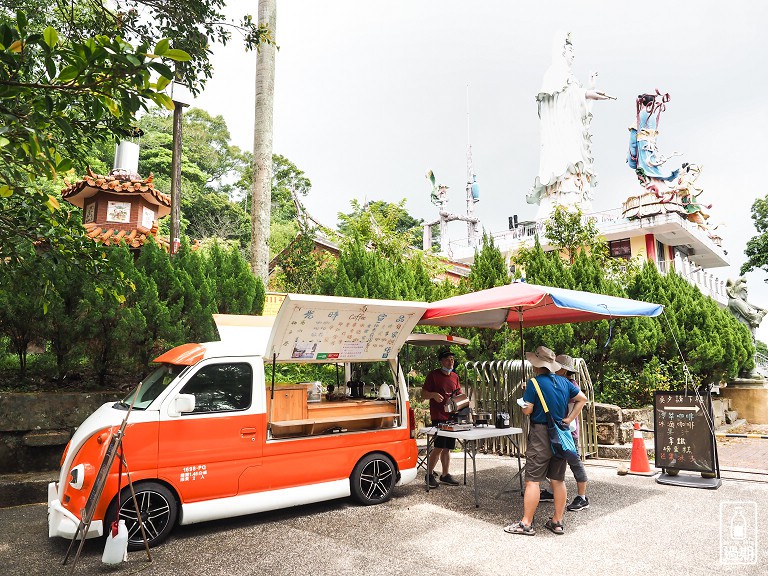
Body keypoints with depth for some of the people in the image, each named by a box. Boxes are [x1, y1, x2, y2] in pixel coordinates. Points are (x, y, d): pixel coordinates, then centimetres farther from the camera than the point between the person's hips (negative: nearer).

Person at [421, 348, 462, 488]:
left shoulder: (455, 376, 15)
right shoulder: (433, 375, -3)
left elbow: (459, 394, 25)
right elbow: (423, 394, -3)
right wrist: (433, 394, -22)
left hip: (452, 417, 6)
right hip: (438, 417, -6)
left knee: (447, 448, 12)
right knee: (439, 447, -9)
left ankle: (445, 475, 23)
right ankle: (429, 475, 5)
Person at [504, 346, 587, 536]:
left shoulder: (534, 383, -13)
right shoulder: (563, 382, 7)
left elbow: (527, 410, -13)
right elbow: (582, 399, 12)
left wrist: (526, 395, 5)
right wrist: (569, 419, 9)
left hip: (540, 435, -7)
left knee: (533, 480, -2)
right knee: (558, 480, 12)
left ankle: (526, 523, 2)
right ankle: (557, 522, 20)